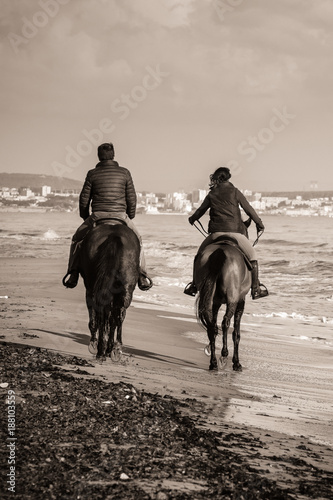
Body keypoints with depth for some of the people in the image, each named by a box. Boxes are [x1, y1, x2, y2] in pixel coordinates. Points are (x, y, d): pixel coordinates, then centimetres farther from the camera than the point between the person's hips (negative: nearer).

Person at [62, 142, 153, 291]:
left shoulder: (92, 174, 3)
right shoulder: (124, 173, 5)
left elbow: (84, 199, 5)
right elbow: (132, 198, 7)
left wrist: (86, 218, 20)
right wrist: (130, 218, 20)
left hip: (97, 216, 0)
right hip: (120, 216, 1)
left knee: (77, 239, 21)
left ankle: (72, 275, 11)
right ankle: (142, 277, 14)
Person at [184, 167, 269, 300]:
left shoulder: (211, 195, 11)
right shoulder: (234, 192, 5)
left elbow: (200, 210, 23)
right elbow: (249, 209, 8)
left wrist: (192, 219, 44)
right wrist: (259, 224, 22)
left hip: (216, 233, 2)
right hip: (234, 232, -2)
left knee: (201, 253, 23)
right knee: (252, 255, 13)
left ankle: (194, 285, 18)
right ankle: (256, 288, 7)